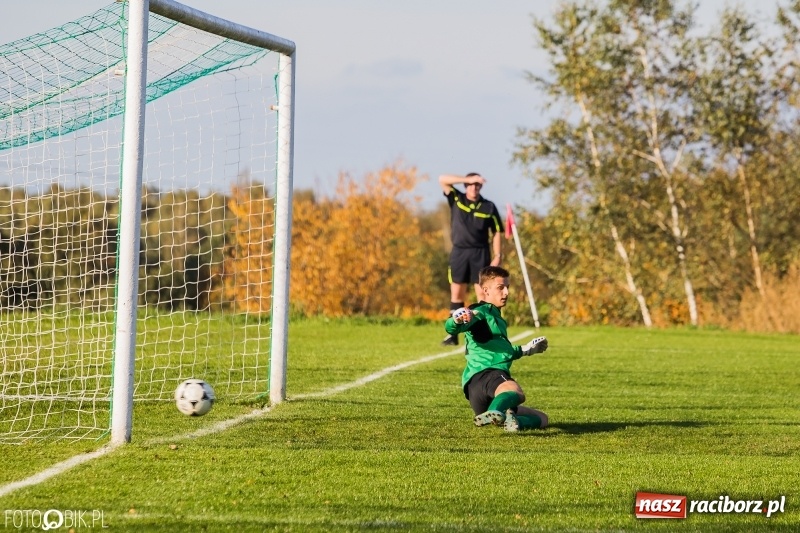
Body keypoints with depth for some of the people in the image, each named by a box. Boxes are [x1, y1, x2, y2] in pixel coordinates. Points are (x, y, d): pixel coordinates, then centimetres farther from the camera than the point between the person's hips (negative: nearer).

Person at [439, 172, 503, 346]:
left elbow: (497, 233, 3)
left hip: (480, 253, -2)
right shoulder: (456, 200, 3)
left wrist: (497, 257, -5)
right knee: (456, 293, 3)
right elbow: (442, 179, -7)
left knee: (483, 293, -4)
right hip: (459, 252, 2)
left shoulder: (489, 207, 1)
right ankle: (453, 334, 6)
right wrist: (468, 179, -15)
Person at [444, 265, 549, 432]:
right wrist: (457, 321, -43)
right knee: (515, 391, -42)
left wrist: (525, 350, 54)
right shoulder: (482, 312, 0)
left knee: (541, 419, 11)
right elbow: (450, 328, -21)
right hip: (483, 375, -10)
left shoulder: (495, 316, 31)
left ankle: (509, 420, -19)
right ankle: (492, 415, -72)